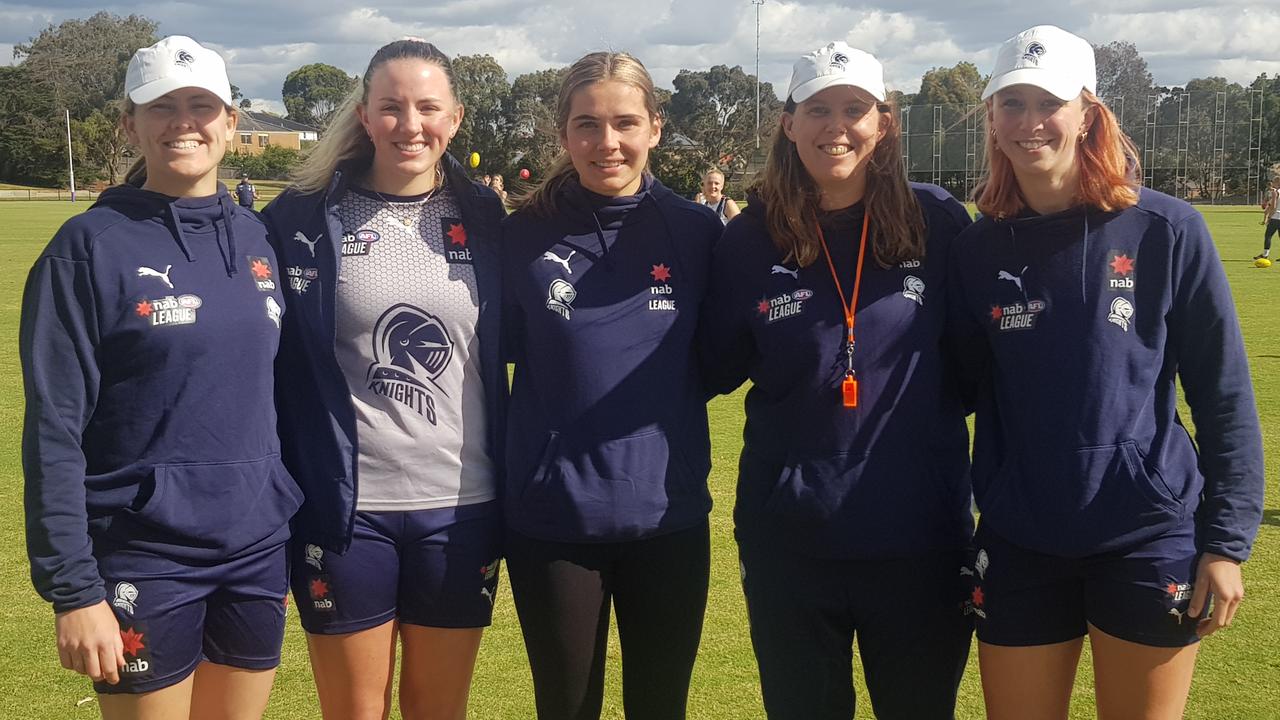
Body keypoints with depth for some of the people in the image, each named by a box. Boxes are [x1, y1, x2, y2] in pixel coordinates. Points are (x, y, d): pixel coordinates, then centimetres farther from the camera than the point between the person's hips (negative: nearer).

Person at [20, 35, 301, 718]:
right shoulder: (92, 245, -9)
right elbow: (54, 430, -11)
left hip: (257, 550, 5)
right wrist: (72, 589, -15)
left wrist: (299, 532, 11)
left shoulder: (255, 238, 7)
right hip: (144, 564, -5)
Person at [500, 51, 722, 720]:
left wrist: (656, 400, -2)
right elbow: (504, 349, 9)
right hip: (551, 519, -1)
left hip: (670, 516, 1)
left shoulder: (696, 231, -1)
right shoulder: (524, 236, -3)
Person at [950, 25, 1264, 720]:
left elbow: (1223, 395, -4)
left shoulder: (1166, 231, -6)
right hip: (1019, 547, 2)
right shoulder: (979, 250, 2)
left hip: (1150, 539, -2)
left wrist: (1227, 541, -6)